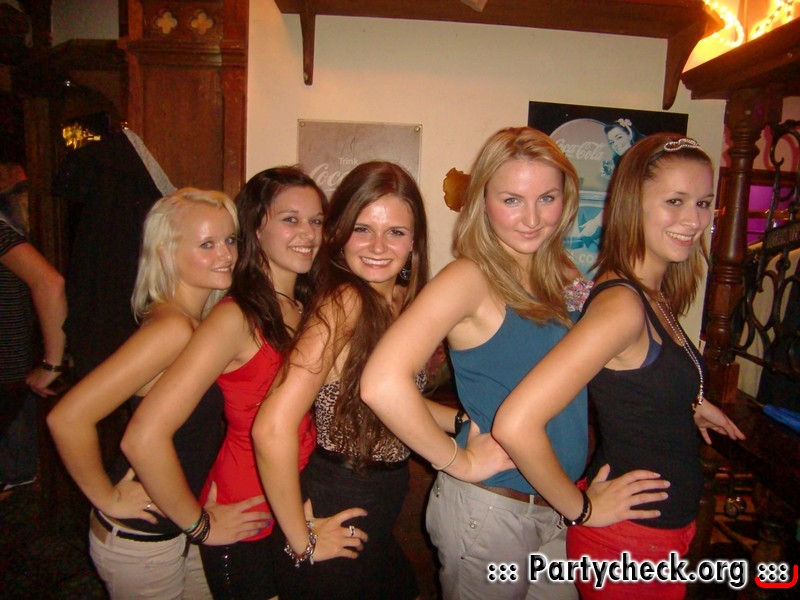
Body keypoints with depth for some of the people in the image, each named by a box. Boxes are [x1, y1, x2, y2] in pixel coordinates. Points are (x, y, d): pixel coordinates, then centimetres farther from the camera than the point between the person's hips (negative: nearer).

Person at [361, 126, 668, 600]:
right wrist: (459, 463, -21)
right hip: (490, 508, -6)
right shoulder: (471, 279, -20)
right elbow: (383, 384, -32)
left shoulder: (564, 277, 2)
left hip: (560, 504, 6)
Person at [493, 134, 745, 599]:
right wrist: (580, 508, -21)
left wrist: (686, 402, 8)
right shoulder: (622, 305, -27)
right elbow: (515, 425, -36)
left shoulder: (655, 298, 0)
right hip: (628, 539, -8)